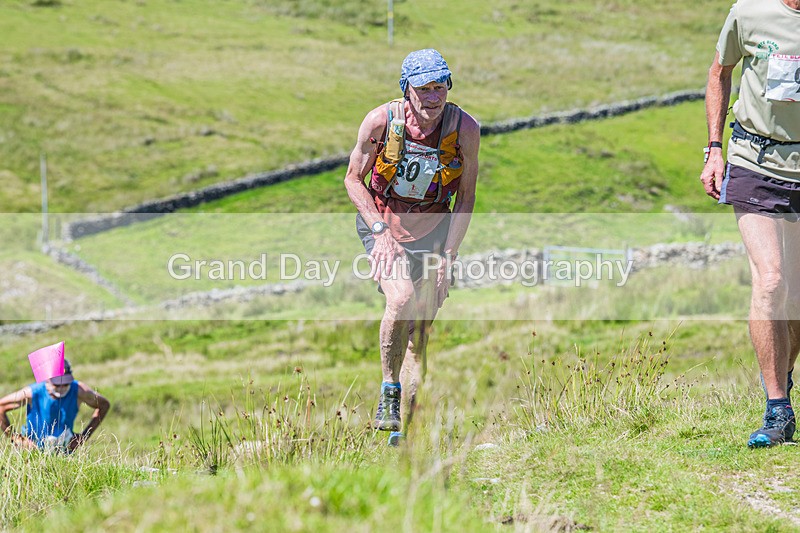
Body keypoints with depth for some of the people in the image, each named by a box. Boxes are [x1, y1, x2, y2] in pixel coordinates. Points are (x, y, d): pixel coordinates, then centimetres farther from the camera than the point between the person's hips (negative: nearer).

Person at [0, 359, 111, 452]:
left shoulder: (79, 391, -18)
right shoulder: (32, 393, -22)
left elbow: (104, 405, -1)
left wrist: (84, 436, -6)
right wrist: (15, 438, -13)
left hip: (65, 451, 2)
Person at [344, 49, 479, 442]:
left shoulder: (465, 129, -15)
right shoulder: (381, 121, -17)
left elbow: (465, 197, -5)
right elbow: (354, 179, -4)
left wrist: (447, 255, -10)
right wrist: (380, 230, -16)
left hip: (433, 227, 2)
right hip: (383, 220, -2)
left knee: (422, 328, -1)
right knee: (401, 299, -28)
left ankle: (402, 432, 9)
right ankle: (388, 391, -8)